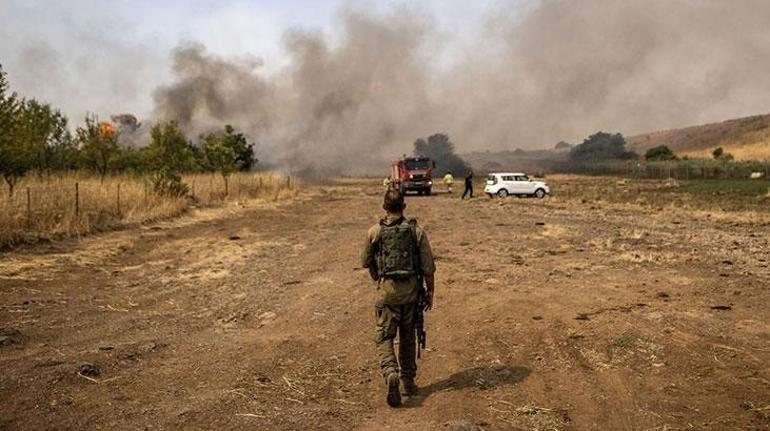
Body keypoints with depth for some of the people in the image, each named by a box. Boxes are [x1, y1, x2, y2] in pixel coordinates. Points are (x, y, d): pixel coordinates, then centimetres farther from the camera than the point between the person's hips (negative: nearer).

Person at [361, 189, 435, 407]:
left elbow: (365, 262, 7)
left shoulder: (374, 232, -4)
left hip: (386, 289, -2)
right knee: (407, 336, 16)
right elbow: (428, 267, -2)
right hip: (410, 289, 2)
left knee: (384, 337, 5)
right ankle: (408, 382, 25)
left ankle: (391, 374, -19)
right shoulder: (416, 231, -3)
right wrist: (430, 292, 9)